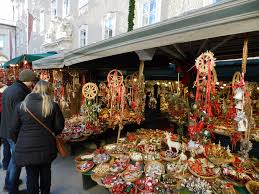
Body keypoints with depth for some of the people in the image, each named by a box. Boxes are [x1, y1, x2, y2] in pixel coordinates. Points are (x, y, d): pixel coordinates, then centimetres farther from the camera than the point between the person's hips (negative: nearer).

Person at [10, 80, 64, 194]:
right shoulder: (53, 106, -9)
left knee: (31, 175, 14)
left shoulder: (21, 106, -5)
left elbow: (14, 129, 1)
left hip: (26, 148, 0)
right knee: (46, 172, 21)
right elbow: (59, 126, -4)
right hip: (46, 147, 1)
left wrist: (18, 141, 19)